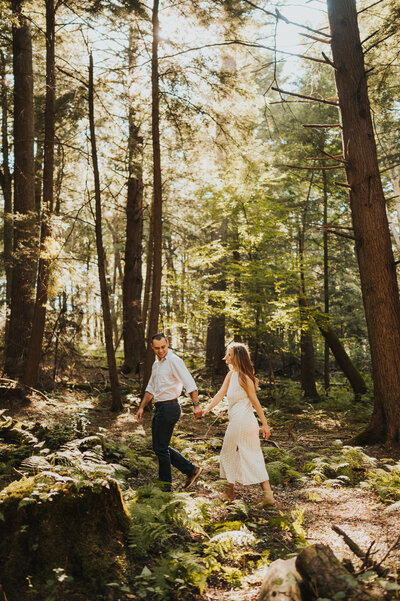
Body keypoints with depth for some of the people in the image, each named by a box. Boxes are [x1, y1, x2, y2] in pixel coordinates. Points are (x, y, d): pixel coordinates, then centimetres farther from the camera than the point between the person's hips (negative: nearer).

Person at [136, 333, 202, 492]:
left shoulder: (174, 361, -13)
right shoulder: (156, 363, 15)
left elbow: (190, 383, -20)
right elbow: (151, 388, 23)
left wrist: (196, 405, -28)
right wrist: (141, 407, 18)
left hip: (169, 408, -9)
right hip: (160, 408, 9)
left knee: (160, 448, -1)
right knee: (159, 447, 13)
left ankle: (166, 484, 16)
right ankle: (190, 469, 19)